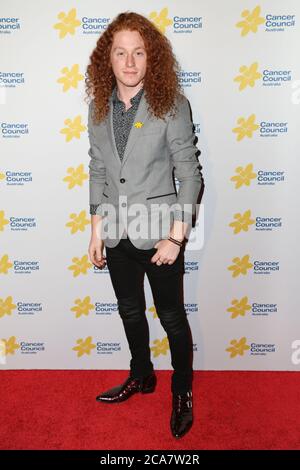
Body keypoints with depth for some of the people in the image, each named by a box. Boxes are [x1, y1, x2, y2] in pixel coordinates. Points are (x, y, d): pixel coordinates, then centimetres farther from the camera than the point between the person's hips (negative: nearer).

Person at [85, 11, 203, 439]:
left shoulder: (172, 105, -10)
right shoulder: (99, 108, 3)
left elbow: (190, 175, -10)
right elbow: (98, 171, 8)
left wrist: (176, 237, -15)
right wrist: (97, 230, 6)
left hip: (158, 234, -4)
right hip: (117, 234, 5)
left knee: (172, 317, 10)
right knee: (130, 311, 20)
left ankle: (182, 392, 36)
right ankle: (142, 376, 46)